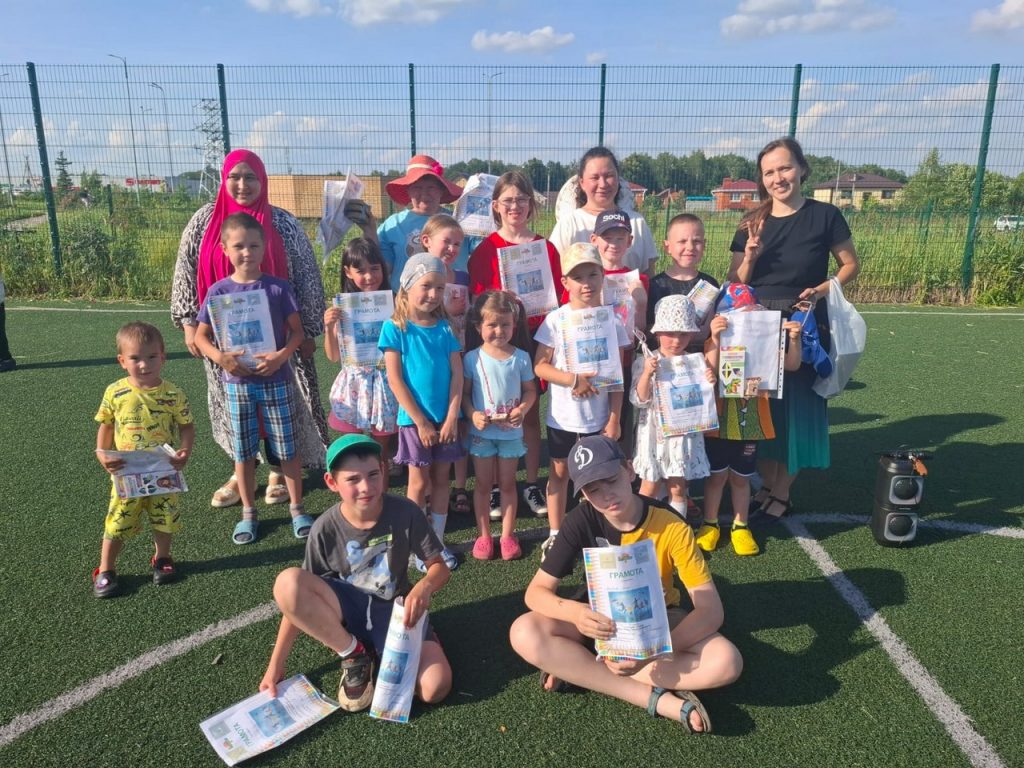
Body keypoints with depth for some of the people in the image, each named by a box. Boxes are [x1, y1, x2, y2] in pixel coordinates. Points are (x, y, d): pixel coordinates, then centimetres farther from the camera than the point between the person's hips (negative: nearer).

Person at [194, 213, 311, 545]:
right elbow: (201, 336, 2)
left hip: (275, 379, -1)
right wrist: (219, 357, -17)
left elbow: (297, 331, -3)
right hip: (237, 381, 1)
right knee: (243, 451, 11)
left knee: (287, 448, 7)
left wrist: (282, 355, -21)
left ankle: (297, 508, 23)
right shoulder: (219, 291, -3)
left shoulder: (277, 287, -6)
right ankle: (248, 513, 27)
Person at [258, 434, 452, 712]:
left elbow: (440, 567, -10)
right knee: (287, 583, -30)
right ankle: (354, 655, -9)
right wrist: (276, 663, -8)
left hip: (394, 609, -1)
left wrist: (425, 585, -34)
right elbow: (299, 599, -7)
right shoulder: (326, 529, -15)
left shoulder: (405, 512, -18)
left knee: (435, 688, -27)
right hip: (346, 608, 2)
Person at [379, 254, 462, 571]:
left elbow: (457, 374, 0)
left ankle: (438, 541, 24)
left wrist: (451, 418, -9)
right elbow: (395, 379, -10)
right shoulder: (395, 328, -8)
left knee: (441, 478, 11)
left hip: (445, 418, 3)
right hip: (414, 418, -3)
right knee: (419, 481, 7)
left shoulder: (445, 327, 1)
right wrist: (420, 421, -12)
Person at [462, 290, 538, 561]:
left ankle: (507, 535, 24)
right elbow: (464, 393, -3)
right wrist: (472, 414, -20)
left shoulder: (520, 357, -4)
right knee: (483, 485, 11)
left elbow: (530, 390, 2)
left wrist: (522, 409, -16)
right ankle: (484, 536, 24)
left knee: (507, 484, 12)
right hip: (481, 432, -1)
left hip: (511, 432, 1)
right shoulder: (472, 359, -7)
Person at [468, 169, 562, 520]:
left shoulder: (545, 248, 4)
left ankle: (532, 484, 22)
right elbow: (477, 300, -2)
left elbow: (558, 296, 6)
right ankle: (494, 488, 17)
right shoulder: (485, 249, -1)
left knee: (531, 412, 10)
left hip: (534, 337, 2)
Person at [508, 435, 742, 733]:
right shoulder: (582, 520, -20)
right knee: (524, 634, -28)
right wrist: (575, 612, -42)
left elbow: (711, 610, -26)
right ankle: (659, 700, -26)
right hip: (605, 617, 1)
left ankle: (578, 670, -22)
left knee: (727, 662, -31)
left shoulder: (671, 526, -24)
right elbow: (536, 592, -19)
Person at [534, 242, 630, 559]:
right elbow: (540, 366, -8)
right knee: (559, 472, 12)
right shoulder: (556, 320, -8)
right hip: (562, 416, -1)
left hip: (599, 417, 1)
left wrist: (614, 418, -3)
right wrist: (573, 380, -22)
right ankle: (555, 534, 25)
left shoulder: (612, 320, -4)